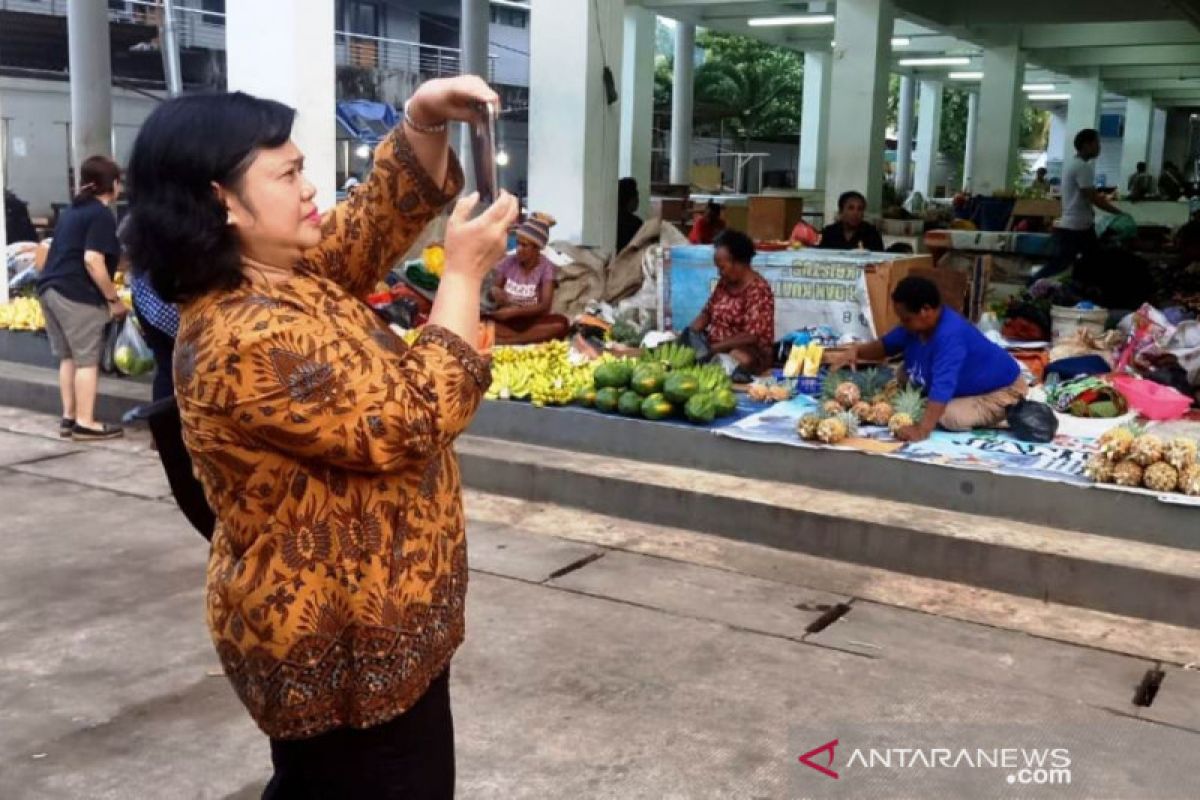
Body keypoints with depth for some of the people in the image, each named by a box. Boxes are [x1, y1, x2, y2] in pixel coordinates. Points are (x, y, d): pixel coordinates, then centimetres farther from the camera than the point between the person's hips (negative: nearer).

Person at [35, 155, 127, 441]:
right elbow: (92, 261, -18)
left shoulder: (72, 209, 19)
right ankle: (85, 423, 1)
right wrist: (114, 299, -12)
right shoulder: (102, 215, -9)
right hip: (77, 294, -9)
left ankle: (68, 417, 19)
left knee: (68, 357, 15)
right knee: (87, 359, -2)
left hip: (50, 287, 9)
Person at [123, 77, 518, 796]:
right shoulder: (247, 341, -28)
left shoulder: (296, 270, 2)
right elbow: (413, 421, -26)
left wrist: (425, 120, -8)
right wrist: (464, 274, -19)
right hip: (346, 640, -9)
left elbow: (386, 210, 10)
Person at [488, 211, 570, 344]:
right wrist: (495, 292, -17)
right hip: (506, 319, 2)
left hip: (532, 320, -2)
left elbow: (545, 306, -15)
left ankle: (504, 341, -30)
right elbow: (494, 288, 7)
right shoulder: (508, 262, -1)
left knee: (561, 323, -32)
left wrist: (514, 311, -24)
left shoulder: (545, 267, -8)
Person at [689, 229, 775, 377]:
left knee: (740, 358, -39)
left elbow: (751, 336, -23)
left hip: (751, 352, -7)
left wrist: (713, 348, -24)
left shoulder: (758, 290, -16)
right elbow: (707, 313, 14)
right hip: (715, 346, 7)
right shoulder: (725, 282, 7)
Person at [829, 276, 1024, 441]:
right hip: (965, 387, 8)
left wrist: (922, 429, -55)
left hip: (1002, 391, -8)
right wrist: (856, 351, -14)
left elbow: (942, 387, -48)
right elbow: (886, 345, 6)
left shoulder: (950, 335, -39)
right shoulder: (918, 324, -10)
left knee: (951, 416, -35)